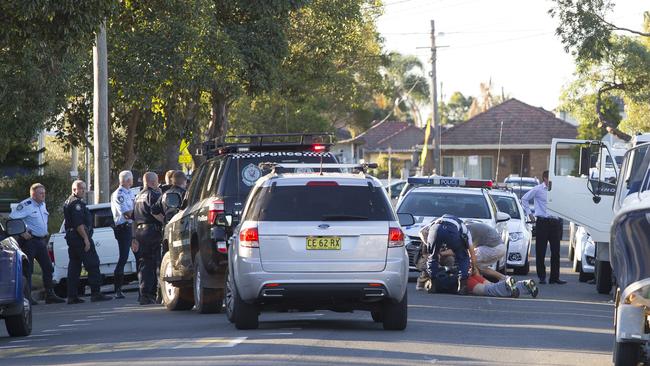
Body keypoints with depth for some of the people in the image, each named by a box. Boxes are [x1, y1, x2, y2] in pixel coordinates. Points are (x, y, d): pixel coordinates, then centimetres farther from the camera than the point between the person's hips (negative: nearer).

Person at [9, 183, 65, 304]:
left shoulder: (42, 205, 14)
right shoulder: (26, 205, -13)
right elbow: (12, 218, -21)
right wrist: (23, 232, -22)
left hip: (41, 241, 9)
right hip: (29, 240, -9)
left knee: (48, 267, 8)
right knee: (28, 269, -7)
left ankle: (50, 295, 14)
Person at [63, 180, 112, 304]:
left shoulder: (68, 203, 19)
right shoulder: (77, 203, -13)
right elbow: (79, 224, -21)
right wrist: (86, 238, -21)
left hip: (71, 238, 10)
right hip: (80, 238, -10)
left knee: (74, 266, 9)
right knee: (93, 265, -8)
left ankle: (72, 296, 7)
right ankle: (95, 293, -11)